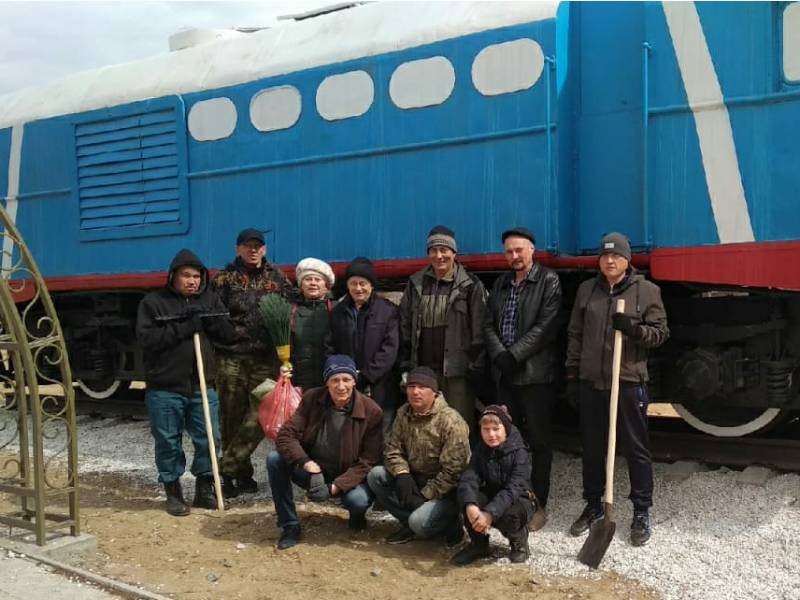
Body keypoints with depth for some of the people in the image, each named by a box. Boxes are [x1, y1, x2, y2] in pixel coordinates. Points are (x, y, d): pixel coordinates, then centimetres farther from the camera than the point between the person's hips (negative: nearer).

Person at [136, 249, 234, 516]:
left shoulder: (209, 299, 10)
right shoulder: (153, 302, -1)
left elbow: (227, 333, 5)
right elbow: (146, 338, -13)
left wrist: (205, 318, -12)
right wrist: (183, 328, -18)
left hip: (202, 386, 3)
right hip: (164, 388, -3)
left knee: (209, 439, 5)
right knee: (168, 443, 6)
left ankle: (204, 489, 23)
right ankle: (173, 492, 22)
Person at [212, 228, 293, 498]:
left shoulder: (276, 278, 11)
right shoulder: (224, 278, 5)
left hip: (265, 359, 2)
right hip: (231, 357, -2)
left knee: (261, 416, -6)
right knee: (232, 417, 3)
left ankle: (228, 468, 5)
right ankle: (241, 473, 16)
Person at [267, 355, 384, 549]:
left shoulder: (371, 412, -15)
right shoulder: (312, 398, -9)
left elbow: (367, 461, -13)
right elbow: (285, 435, -13)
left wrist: (336, 486, -26)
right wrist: (306, 463, -31)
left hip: (348, 477, -2)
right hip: (313, 470, 3)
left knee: (358, 500, -34)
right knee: (275, 459, -23)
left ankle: (357, 518, 7)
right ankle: (290, 526, -7)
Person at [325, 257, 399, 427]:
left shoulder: (388, 311, 2)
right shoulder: (337, 312, 14)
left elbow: (389, 349, -5)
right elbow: (330, 348, 12)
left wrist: (366, 376, -11)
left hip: (379, 391, -3)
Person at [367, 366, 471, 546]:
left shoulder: (451, 421, -20)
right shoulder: (403, 414, 0)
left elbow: (453, 471, -21)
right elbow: (393, 449, 3)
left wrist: (425, 496, -21)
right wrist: (402, 474, -17)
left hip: (445, 491, -7)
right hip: (415, 481, 7)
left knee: (419, 522, -30)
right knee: (376, 475, -12)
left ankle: (451, 523, 4)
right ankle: (410, 522, -1)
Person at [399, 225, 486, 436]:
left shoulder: (470, 285, 1)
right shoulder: (416, 284, 13)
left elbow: (479, 330, -1)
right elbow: (405, 326, 14)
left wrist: (475, 369, -6)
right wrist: (405, 367, 10)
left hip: (457, 371, -3)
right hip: (422, 369, 4)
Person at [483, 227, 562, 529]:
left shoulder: (548, 281, -2)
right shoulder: (501, 283, 16)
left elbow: (545, 327, -13)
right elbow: (489, 324, 10)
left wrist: (514, 354, -16)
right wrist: (499, 355, -8)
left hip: (536, 374, -5)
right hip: (505, 374, 6)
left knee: (538, 441, 2)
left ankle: (538, 505, 10)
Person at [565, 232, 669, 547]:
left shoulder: (647, 291, -1)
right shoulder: (586, 290, 9)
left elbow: (660, 333, 0)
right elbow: (575, 335, 11)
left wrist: (634, 328, -20)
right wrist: (572, 375, 7)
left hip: (629, 382, -3)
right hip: (591, 382, 3)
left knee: (636, 448, 4)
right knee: (592, 448, 12)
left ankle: (642, 513, 16)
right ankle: (593, 507, 26)